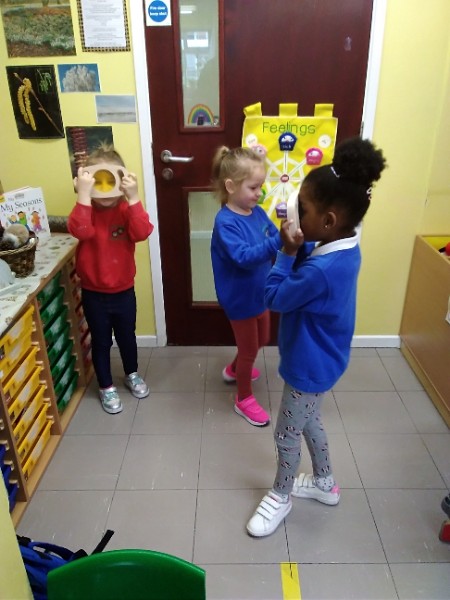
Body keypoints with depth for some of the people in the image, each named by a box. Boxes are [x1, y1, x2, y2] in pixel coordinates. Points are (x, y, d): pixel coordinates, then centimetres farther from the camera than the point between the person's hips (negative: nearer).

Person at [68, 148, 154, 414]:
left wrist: (134, 198, -35)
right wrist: (84, 194, -39)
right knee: (101, 342, 13)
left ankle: (132, 375, 46)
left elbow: (142, 233, -27)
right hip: (94, 293, -1)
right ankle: (106, 387, 33)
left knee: (127, 336, 20)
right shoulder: (86, 210, -10)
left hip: (124, 290, 1)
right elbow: (80, 231, -33)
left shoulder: (127, 209, -7)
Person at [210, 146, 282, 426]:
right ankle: (244, 399, 33)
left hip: (259, 293, 8)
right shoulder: (225, 222, -25)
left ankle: (234, 369, 54)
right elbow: (244, 257, -37)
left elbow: (275, 238, 1)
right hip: (240, 298, -8)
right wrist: (279, 242, -49)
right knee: (249, 349, 10)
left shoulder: (258, 212, -2)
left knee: (261, 340, 27)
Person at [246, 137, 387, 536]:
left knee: (287, 433, 13)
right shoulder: (343, 248, -6)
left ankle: (280, 497, 39)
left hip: (310, 365, -9)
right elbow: (308, 263, 6)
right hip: (318, 360, 9)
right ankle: (325, 483, 49)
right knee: (309, 420, 28)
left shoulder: (322, 270, -36)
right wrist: (297, 248, -12)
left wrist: (288, 252, -19)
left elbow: (276, 298, -23)